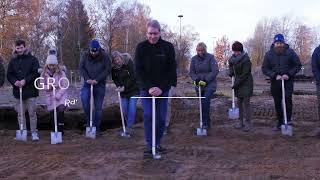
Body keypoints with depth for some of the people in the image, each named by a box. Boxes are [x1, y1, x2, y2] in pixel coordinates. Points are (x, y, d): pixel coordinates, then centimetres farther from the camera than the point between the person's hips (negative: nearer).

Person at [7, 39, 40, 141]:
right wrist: (14, 81, -10)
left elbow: (36, 73, -6)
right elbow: (9, 74, 10)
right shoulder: (13, 61, 10)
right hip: (18, 91, 3)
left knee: (32, 113, 0)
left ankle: (34, 132, 8)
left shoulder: (32, 59, 1)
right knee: (20, 114, 8)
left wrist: (25, 80, -16)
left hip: (30, 91, -3)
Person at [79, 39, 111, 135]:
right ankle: (88, 120, -6)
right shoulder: (85, 55, 0)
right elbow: (81, 68, 2)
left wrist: (97, 79, -16)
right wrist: (87, 78, -13)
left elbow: (107, 70, -8)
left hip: (100, 84, -1)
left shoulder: (104, 57, -6)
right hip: (88, 83, 1)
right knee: (84, 98, -26)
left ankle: (96, 128, 13)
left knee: (98, 107, 1)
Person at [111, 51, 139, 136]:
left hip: (133, 89, -4)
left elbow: (133, 77, -19)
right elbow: (114, 79, 8)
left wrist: (124, 87, -22)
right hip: (123, 91, 4)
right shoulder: (113, 67, -6)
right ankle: (128, 126, 20)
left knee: (132, 108, -10)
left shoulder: (129, 62, -17)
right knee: (124, 109, 5)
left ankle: (129, 127, -5)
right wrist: (118, 86, -11)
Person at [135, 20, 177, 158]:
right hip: (146, 88, 0)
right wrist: (148, 88, -17)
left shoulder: (168, 47, -4)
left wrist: (162, 88, -15)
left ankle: (158, 144, 18)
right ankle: (149, 145, 0)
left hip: (163, 88, 1)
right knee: (148, 116, -9)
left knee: (161, 117, 3)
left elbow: (172, 70, -6)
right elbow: (139, 70, -6)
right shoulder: (141, 47, -3)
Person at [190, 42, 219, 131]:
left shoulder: (210, 57, -6)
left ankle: (205, 123, -12)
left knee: (205, 102, -19)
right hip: (199, 85, 4)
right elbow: (191, 72, 8)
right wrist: (196, 79, -11)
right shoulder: (194, 59, 5)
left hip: (210, 84, -4)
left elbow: (215, 71, -12)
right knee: (202, 104, 7)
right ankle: (207, 123, 19)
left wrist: (206, 80, -19)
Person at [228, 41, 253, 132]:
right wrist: (231, 71, 9)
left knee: (246, 102, -7)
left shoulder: (246, 60, -19)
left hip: (246, 83, -7)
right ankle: (241, 121, 19)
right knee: (239, 102, 10)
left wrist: (236, 84, -17)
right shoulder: (233, 58, 4)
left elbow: (245, 74, -19)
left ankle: (248, 123, -1)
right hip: (238, 83, 7)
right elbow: (230, 64, 28)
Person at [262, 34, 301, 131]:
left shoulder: (290, 52, -4)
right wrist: (275, 75, -14)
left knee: (288, 98, -23)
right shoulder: (269, 54, -1)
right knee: (277, 103, 8)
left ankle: (288, 119, -10)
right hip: (275, 82, 2)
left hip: (288, 81, -2)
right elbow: (264, 68, 0)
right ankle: (280, 123, 18)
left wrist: (289, 74, -13)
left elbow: (298, 65, 1)